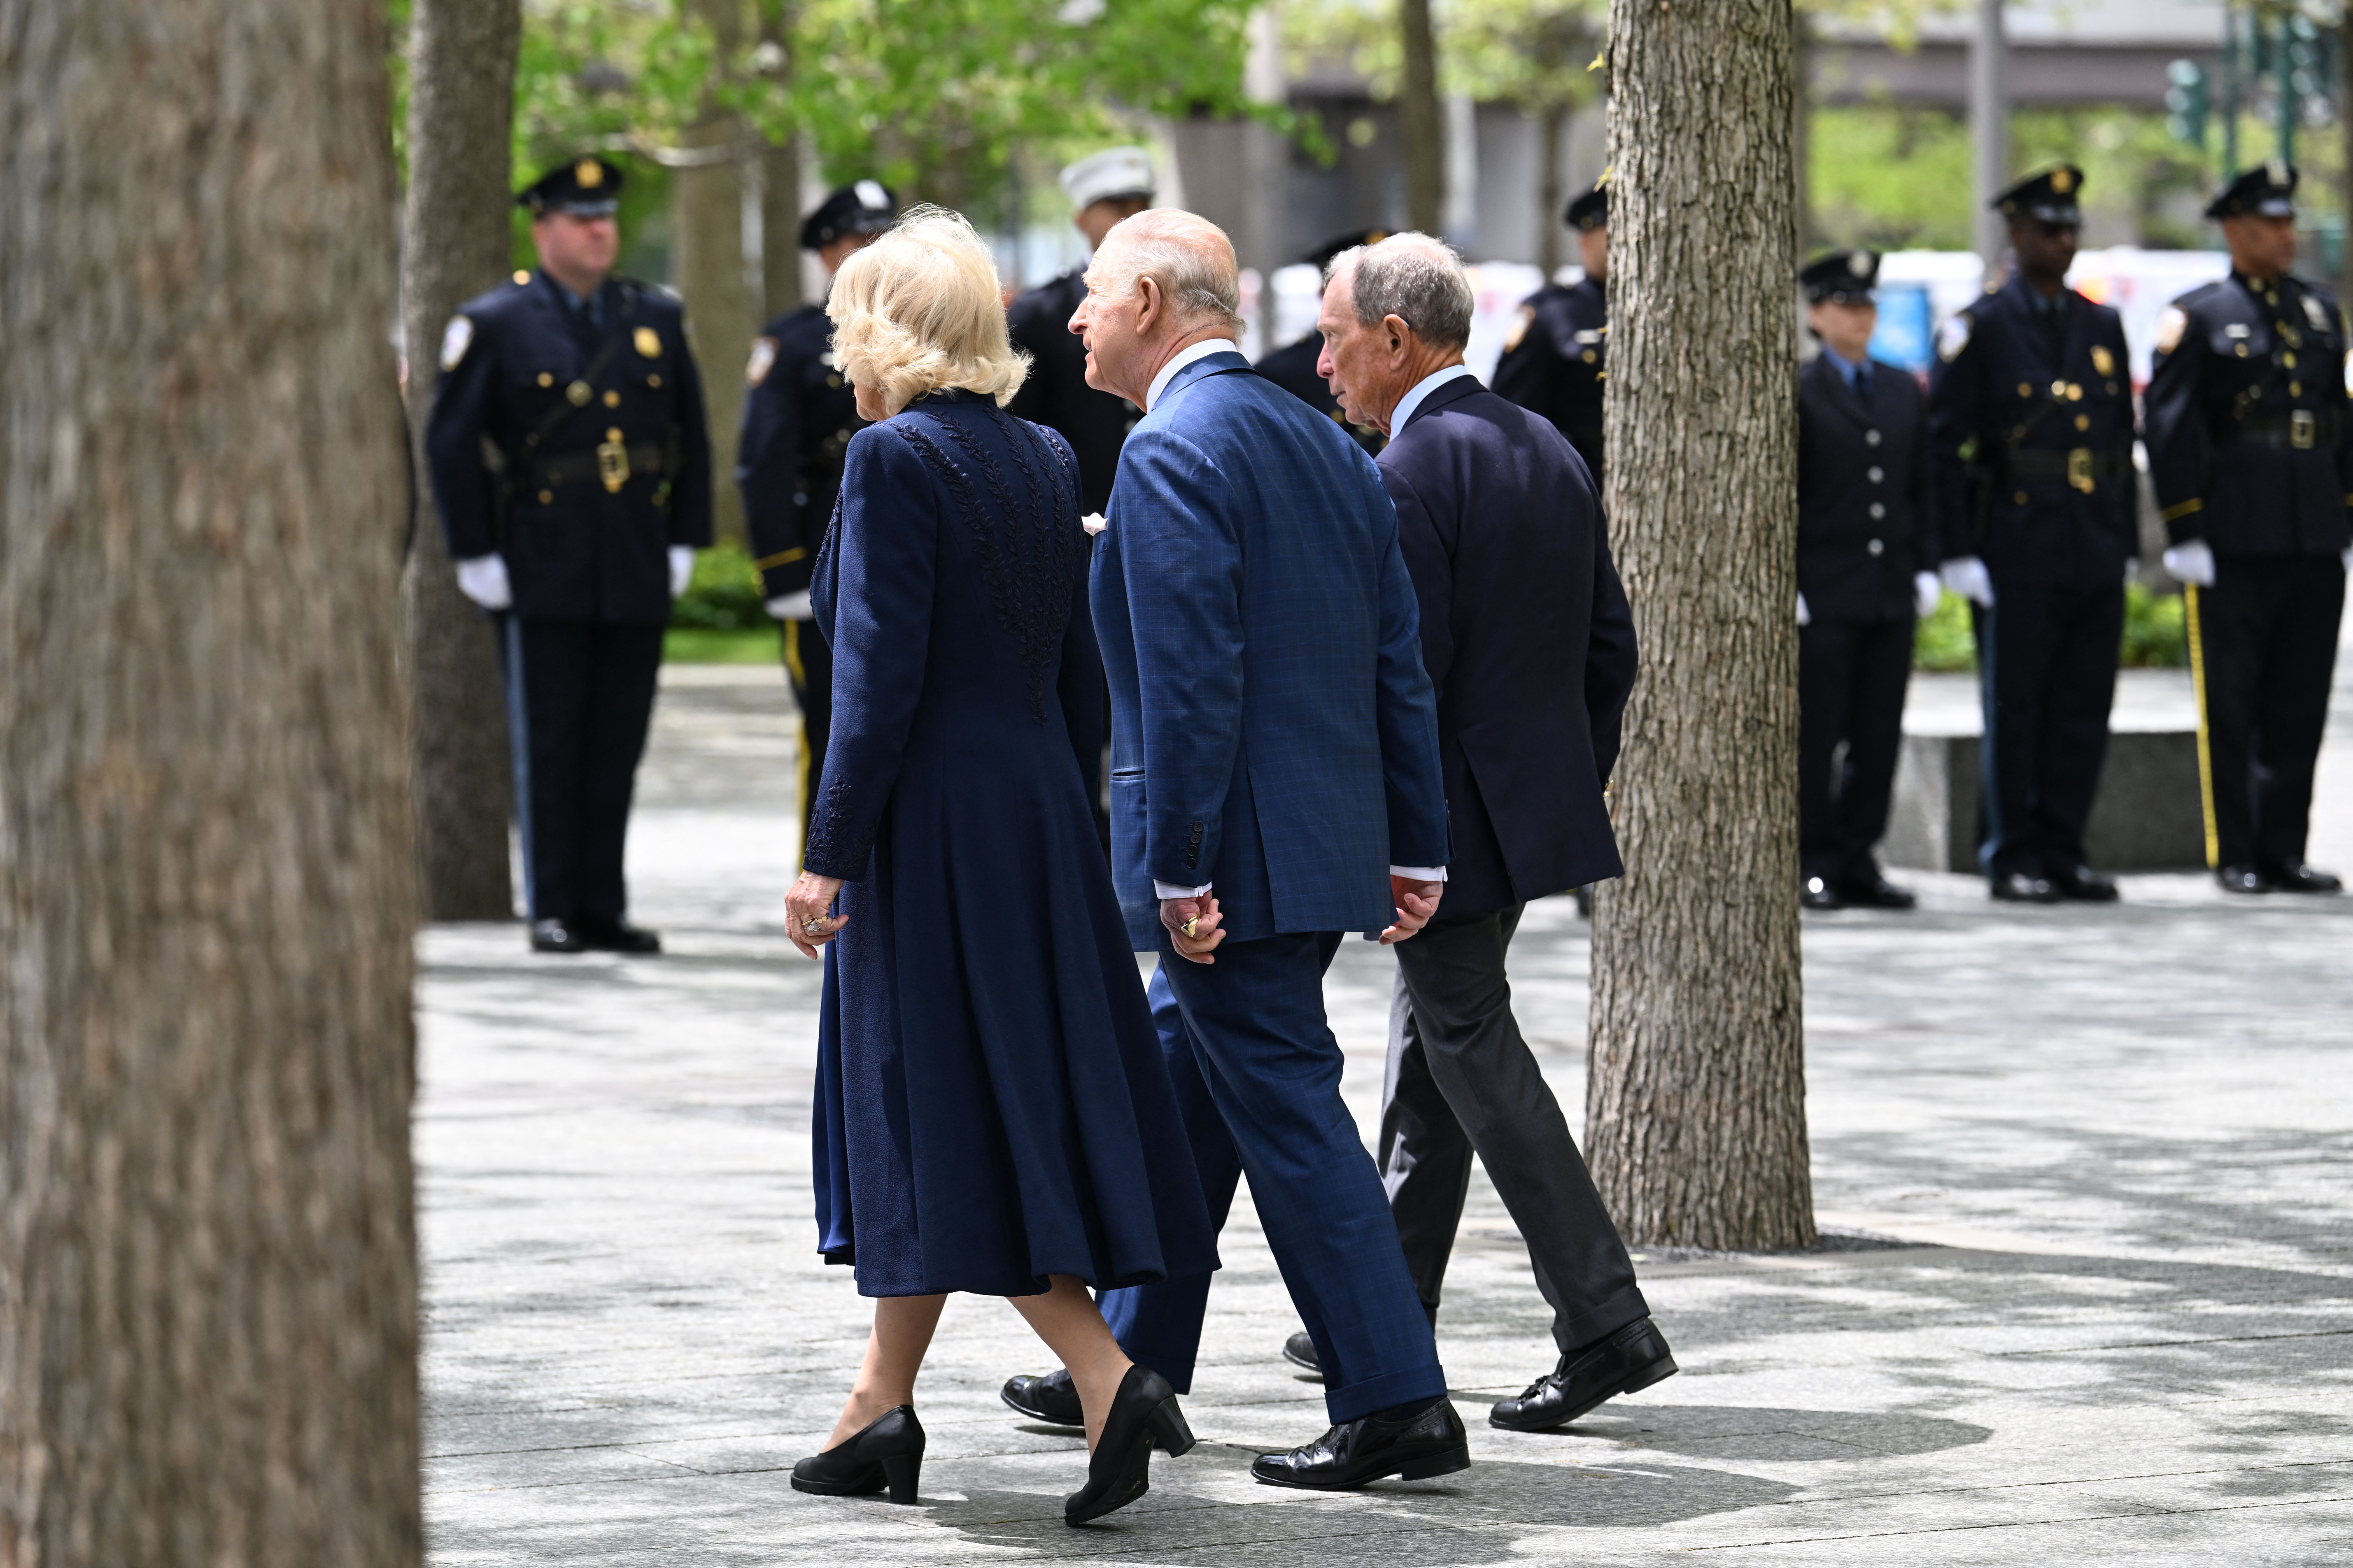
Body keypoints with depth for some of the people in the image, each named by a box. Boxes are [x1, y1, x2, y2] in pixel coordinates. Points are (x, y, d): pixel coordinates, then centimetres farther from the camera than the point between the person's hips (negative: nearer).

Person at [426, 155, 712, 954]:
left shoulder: (657, 320, 11)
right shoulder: (494, 325, -1)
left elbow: (692, 436, 14)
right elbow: (450, 444, -2)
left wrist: (684, 541, 6)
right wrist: (475, 554, -6)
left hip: (638, 575, 4)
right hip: (542, 577, -4)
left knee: (617, 746, 6)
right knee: (548, 748, 0)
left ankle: (602, 908, 12)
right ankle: (552, 911, 6)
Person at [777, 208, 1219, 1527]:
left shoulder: (895, 458, -12)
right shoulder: (1045, 460, 10)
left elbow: (881, 676, -16)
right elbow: (1079, 673, 12)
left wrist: (829, 857, -13)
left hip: (931, 823, -8)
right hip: (1039, 812, 8)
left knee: (954, 1117, -6)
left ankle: (1111, 1379, -18)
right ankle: (883, 1408, 21)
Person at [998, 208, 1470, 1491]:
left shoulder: (1173, 452, -14)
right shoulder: (1324, 445, 13)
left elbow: (1191, 680, -21)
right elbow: (1398, 663, 13)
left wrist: (1181, 868, -20)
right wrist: (1418, 846, 15)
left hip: (1235, 856, -9)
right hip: (1327, 841, 9)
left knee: (1289, 1114, -5)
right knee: (1185, 1092, 20)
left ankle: (1397, 1405, -5)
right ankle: (1132, 1364, 30)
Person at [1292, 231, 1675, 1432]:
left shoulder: (1410, 472, -17)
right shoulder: (1548, 452, 11)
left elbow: (1405, 670, -21)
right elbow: (1610, 646, 14)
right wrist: (1573, 785, 19)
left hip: (1444, 820, -9)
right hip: (1533, 808, 9)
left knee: (1475, 1053, -4)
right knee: (1430, 1054, 18)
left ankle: (1606, 1325, -8)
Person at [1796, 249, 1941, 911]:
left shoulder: (1904, 391, 14)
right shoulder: (1797, 395, -3)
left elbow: (1921, 488, 17)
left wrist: (1925, 566, 9)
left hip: (1890, 593, 5)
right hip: (1822, 596, -5)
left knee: (1879, 737, 5)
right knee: (1816, 736, -2)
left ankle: (1858, 861, 12)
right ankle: (1815, 864, 4)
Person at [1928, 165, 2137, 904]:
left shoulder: (2103, 328, 14)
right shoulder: (1978, 330, -2)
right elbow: (1947, 447, -5)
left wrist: (2127, 544, 14)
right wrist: (1958, 554, -11)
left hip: (2094, 556, 5)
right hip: (2016, 555, -5)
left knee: (2083, 711, 5)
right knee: (2014, 709, -2)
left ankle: (2062, 851, 12)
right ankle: (2013, 859, 4)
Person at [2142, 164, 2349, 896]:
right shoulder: (2198, 317, -1)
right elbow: (2168, 429, -5)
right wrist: (2185, 533, -10)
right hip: (2233, 546, -5)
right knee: (2230, 705, -1)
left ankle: (2283, 850, 11)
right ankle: (2235, 856, 4)